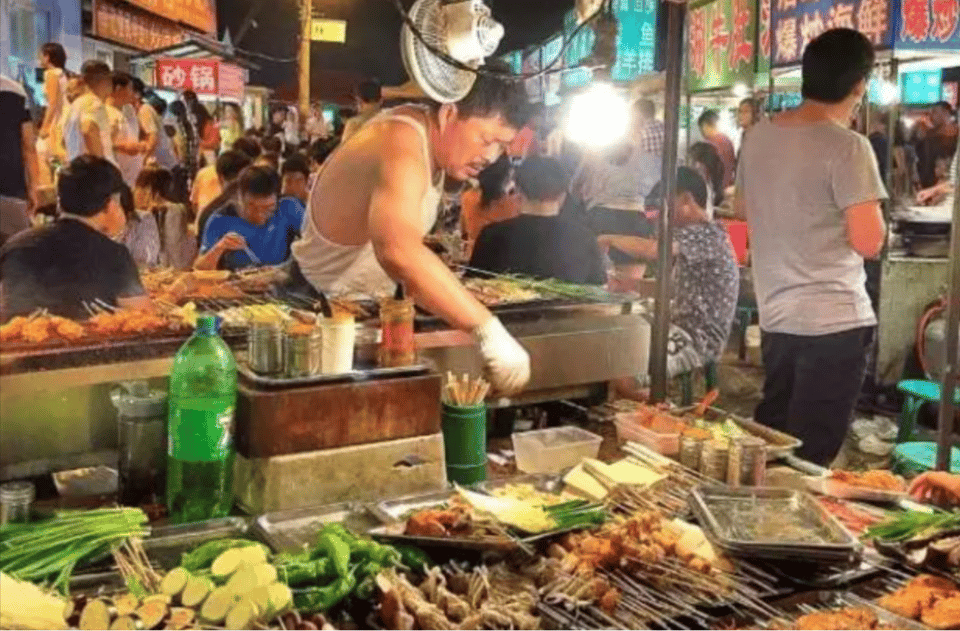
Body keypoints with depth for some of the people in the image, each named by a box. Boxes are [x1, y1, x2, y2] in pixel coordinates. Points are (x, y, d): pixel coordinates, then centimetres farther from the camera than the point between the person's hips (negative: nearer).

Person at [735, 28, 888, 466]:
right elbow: (869, 242, -17)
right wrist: (868, 208, 2)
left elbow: (742, 209, 20)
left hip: (775, 316, 7)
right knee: (809, 458, 2)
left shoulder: (759, 136, 6)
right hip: (834, 321, -7)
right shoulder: (847, 146, -15)